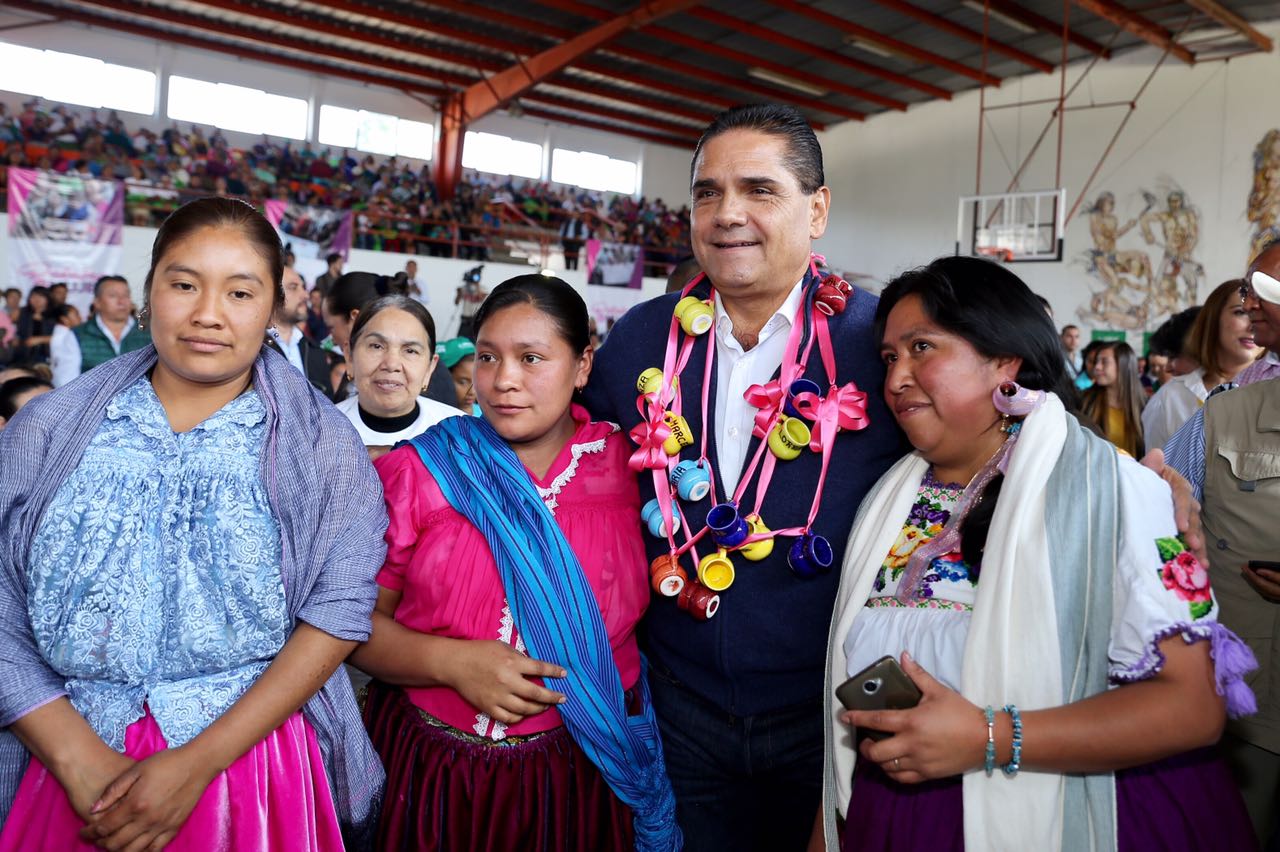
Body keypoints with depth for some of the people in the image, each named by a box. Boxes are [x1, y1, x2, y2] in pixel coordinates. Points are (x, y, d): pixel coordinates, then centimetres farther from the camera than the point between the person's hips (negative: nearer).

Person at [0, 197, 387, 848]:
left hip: (256, 763, -1)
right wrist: (81, 761, -13)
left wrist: (199, 761, -16)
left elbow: (340, 610, -10)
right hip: (71, 764, 2)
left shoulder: (321, 444, -4)